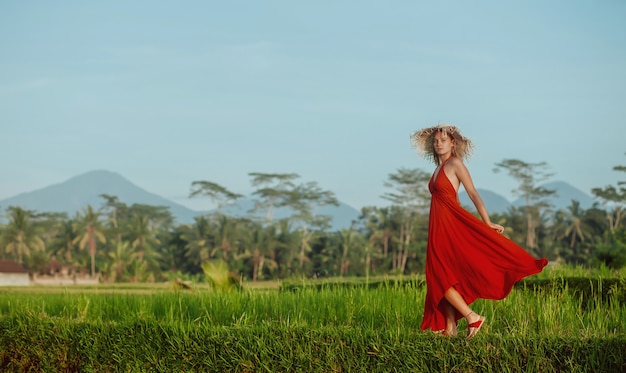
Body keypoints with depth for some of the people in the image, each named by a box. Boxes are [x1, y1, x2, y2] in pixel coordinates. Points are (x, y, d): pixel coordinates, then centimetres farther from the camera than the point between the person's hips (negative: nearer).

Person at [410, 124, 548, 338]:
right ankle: (449, 327, 6)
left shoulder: (455, 164, -5)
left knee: (443, 277, -12)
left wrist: (487, 223, -18)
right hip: (438, 228, 8)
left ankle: (472, 317, -9)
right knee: (439, 278, 4)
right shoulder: (438, 168, 17)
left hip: (452, 225, -8)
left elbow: (473, 194, -11)